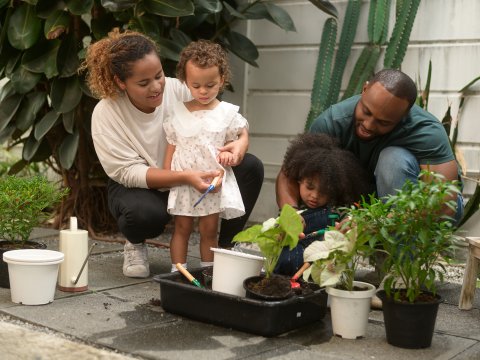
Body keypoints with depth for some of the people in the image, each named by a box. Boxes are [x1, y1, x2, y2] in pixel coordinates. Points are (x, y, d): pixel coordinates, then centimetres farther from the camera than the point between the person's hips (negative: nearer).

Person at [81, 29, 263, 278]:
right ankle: (135, 245, 1)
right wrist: (185, 177, -38)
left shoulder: (179, 90, -17)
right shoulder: (106, 114, -21)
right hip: (139, 188, -3)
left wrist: (241, 142, -33)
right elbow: (129, 173, -25)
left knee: (251, 167, -16)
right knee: (145, 214, -40)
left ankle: (226, 246, 1)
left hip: (191, 178, 3)